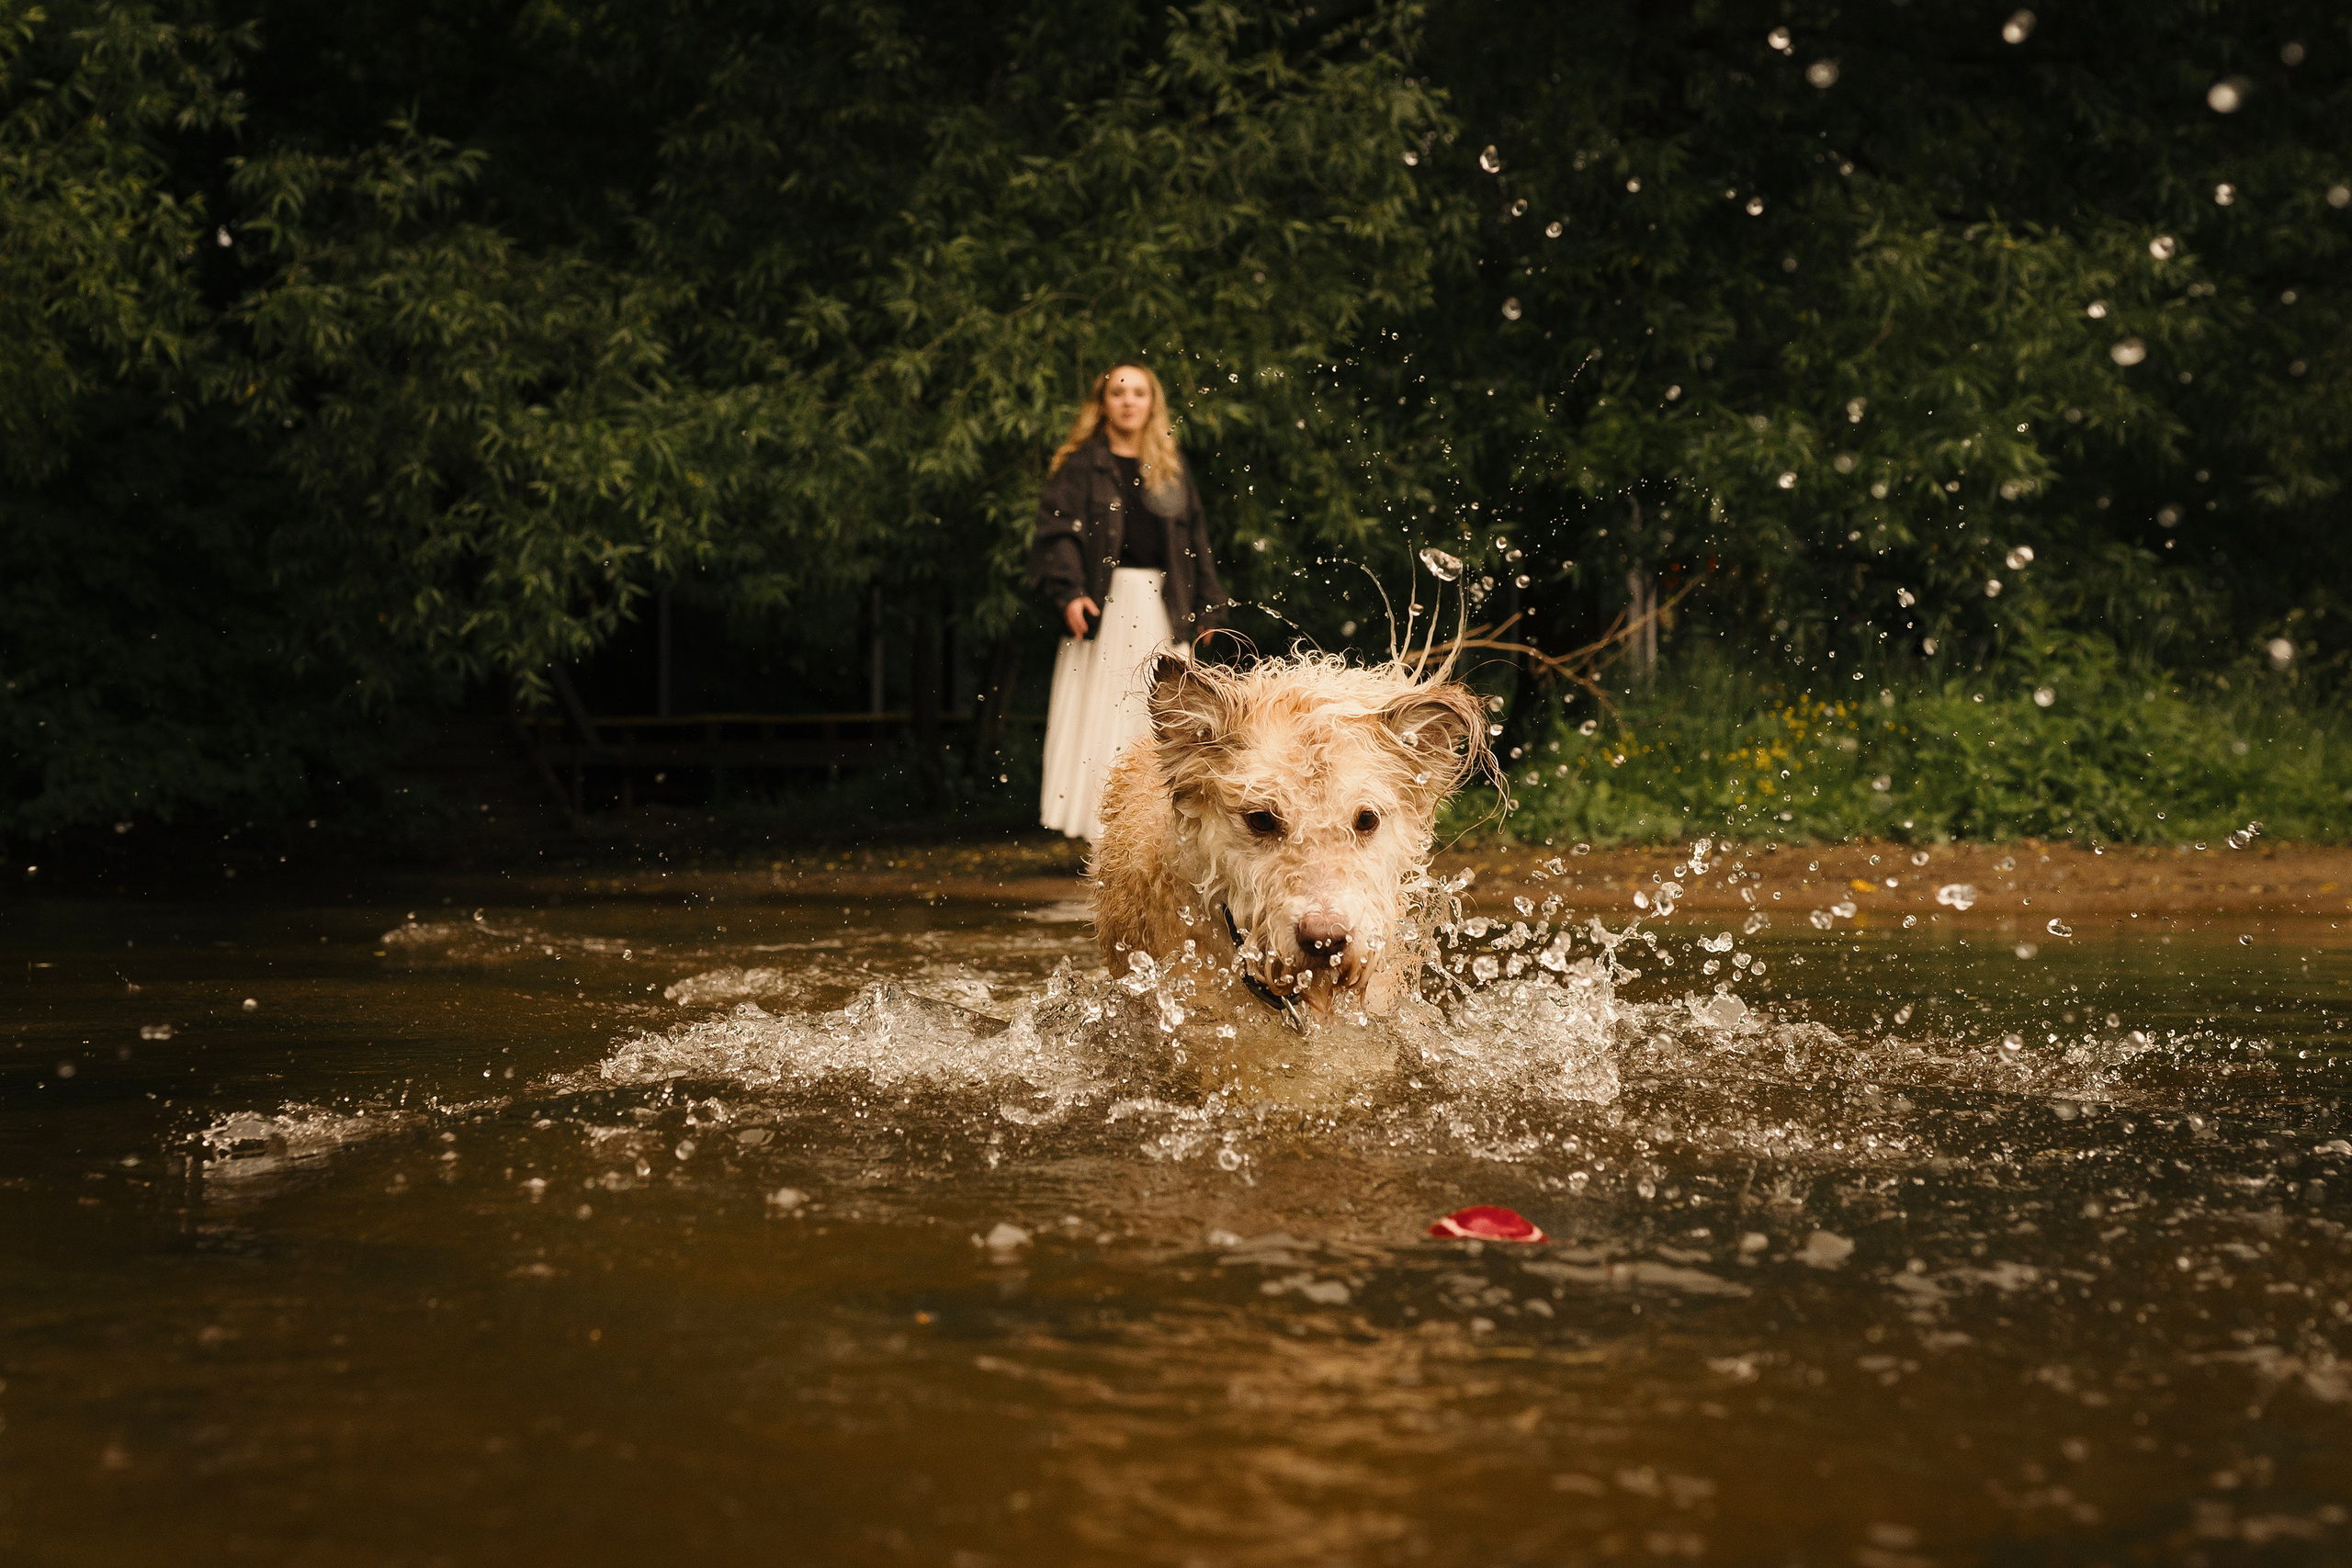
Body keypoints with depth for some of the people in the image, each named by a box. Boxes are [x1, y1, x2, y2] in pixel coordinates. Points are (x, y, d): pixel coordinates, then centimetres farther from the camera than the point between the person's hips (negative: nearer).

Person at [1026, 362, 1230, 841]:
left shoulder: (1174, 472, 15)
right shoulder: (1081, 465, 4)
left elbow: (1197, 545, 17)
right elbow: (1057, 531, -6)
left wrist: (1208, 609, 10)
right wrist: (1068, 592, -21)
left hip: (1162, 611, 3)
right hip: (1104, 608, -3)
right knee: (1101, 722, -5)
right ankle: (1104, 837, -4)